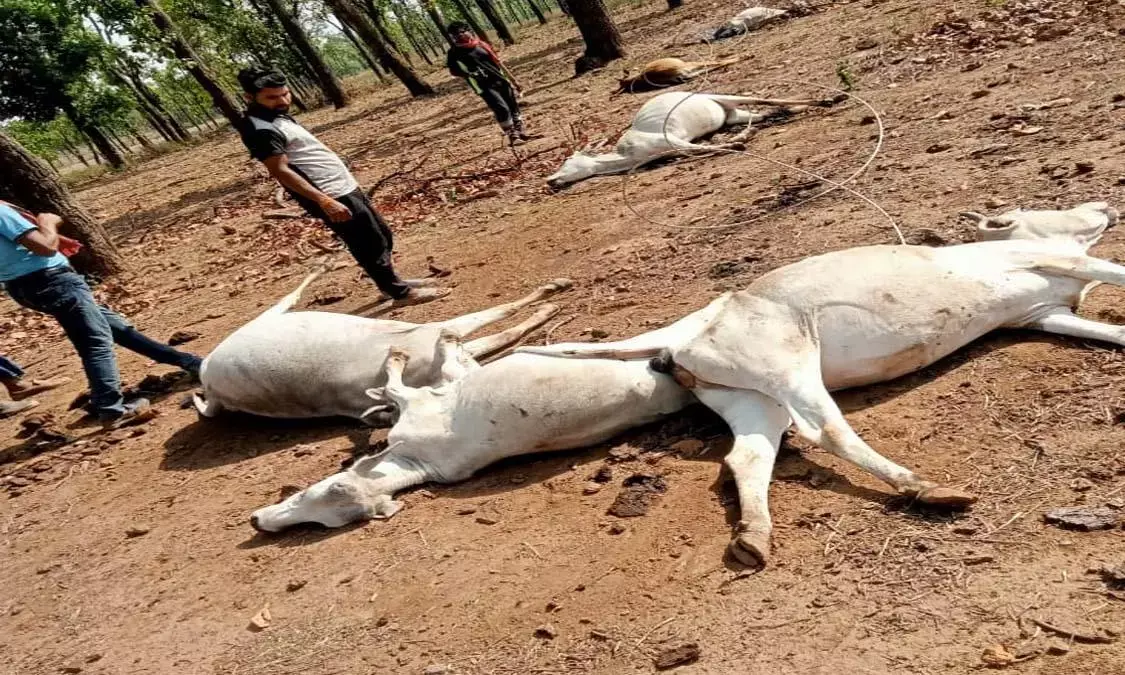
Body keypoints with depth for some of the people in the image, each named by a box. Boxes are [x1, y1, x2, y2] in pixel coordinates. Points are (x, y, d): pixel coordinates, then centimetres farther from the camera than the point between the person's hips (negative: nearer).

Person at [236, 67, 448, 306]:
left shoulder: (277, 116, 13)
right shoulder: (260, 130, -19)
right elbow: (281, 171, -25)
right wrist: (324, 201, -29)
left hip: (345, 188, 10)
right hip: (333, 196, -10)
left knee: (382, 237, 20)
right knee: (371, 246, -1)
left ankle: (391, 282, 36)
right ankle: (401, 293, 12)